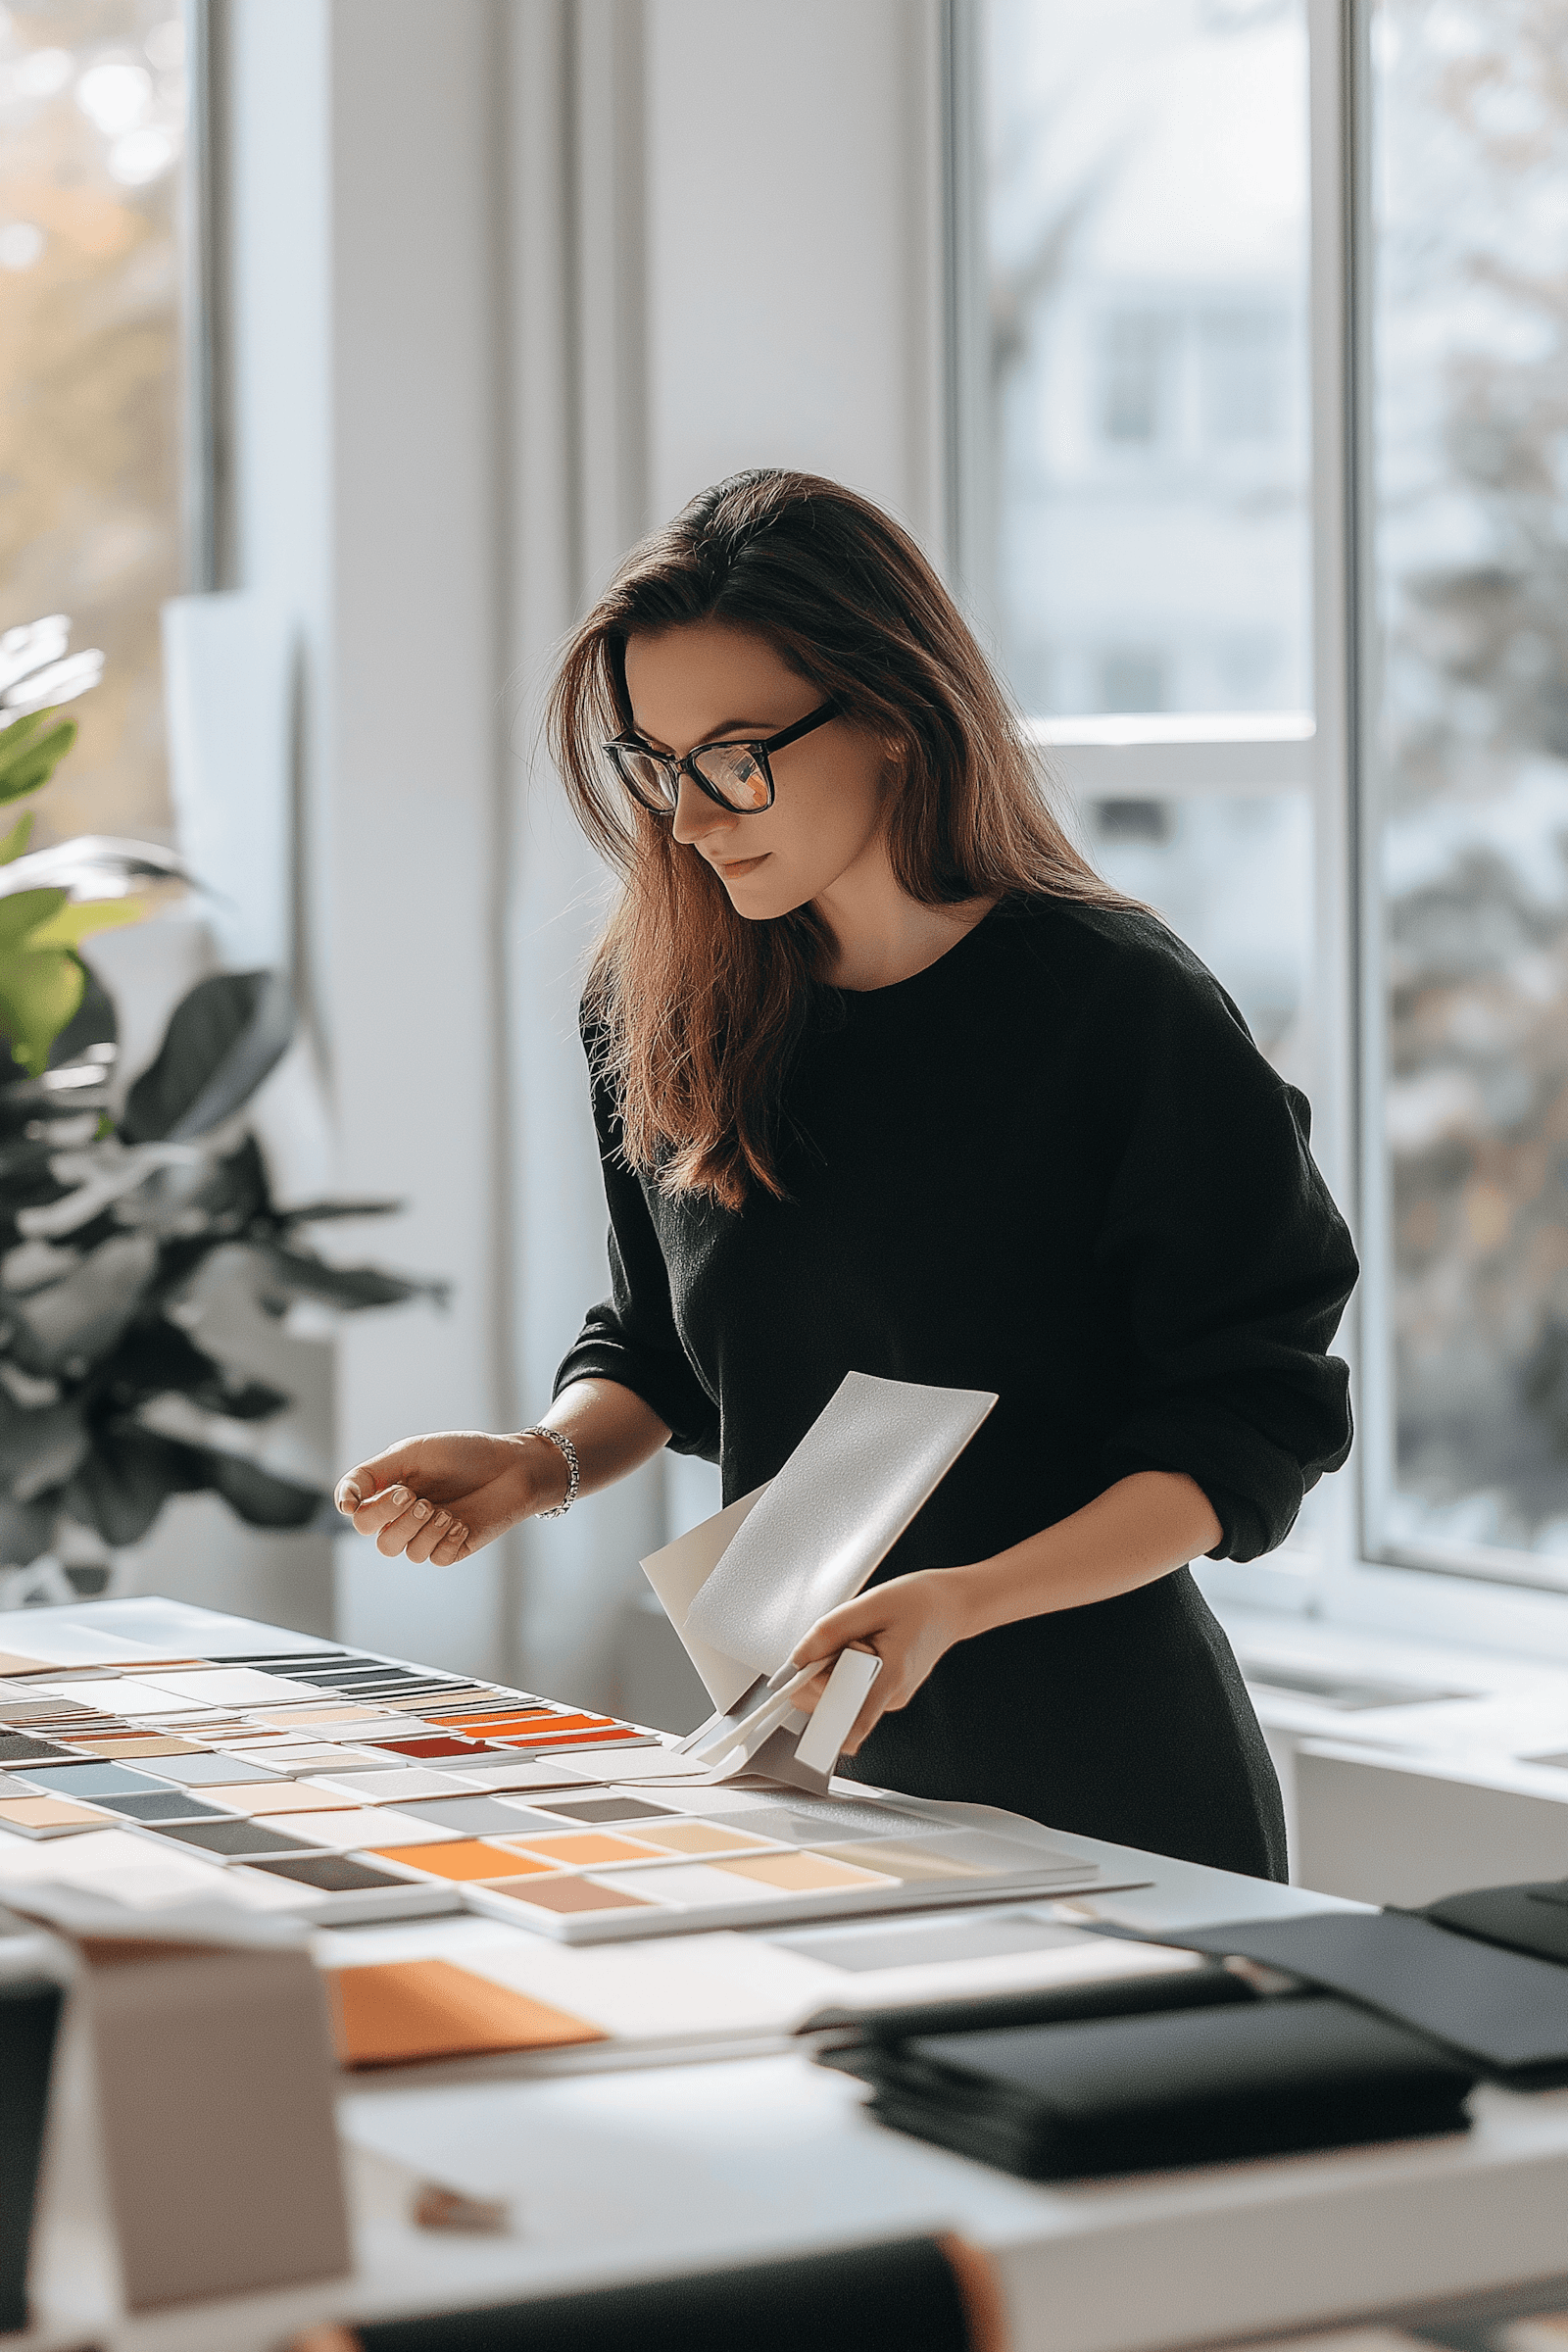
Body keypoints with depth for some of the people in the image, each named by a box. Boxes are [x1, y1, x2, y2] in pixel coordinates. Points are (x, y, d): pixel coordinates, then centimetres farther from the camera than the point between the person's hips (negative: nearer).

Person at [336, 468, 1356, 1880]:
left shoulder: (1121, 1010, -15)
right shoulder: (659, 1012, 1)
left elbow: (1250, 1423, -14)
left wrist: (965, 1598, -25)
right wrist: (545, 1463, -6)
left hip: (1094, 1759, -4)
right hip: (793, 1746, 5)